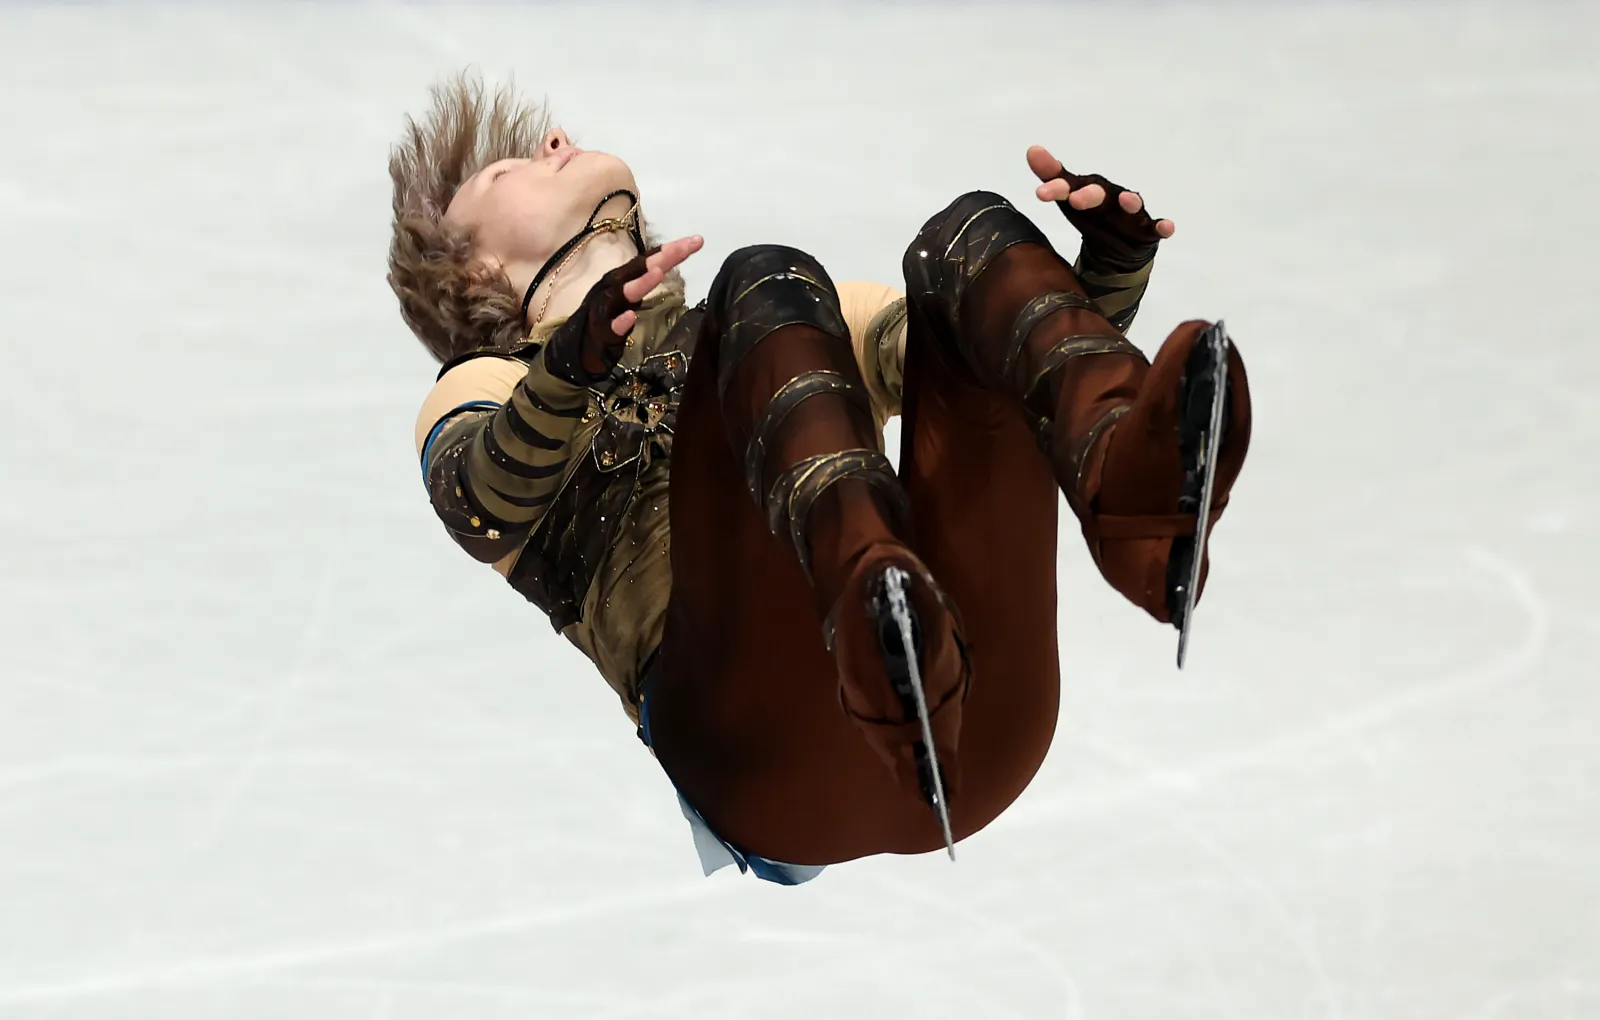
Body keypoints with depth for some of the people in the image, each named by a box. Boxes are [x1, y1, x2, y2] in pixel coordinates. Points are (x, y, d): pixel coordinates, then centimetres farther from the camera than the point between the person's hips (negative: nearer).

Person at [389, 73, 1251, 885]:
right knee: (769, 283, -21)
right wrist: (570, 367, -19)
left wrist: (1112, 270, 3)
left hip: (977, 727, 3)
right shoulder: (486, 387, 29)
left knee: (970, 234, -8)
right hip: (755, 739, -3)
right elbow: (485, 508, 3)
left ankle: (1132, 482, -42)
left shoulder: (822, 322, 42)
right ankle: (881, 606, -53)